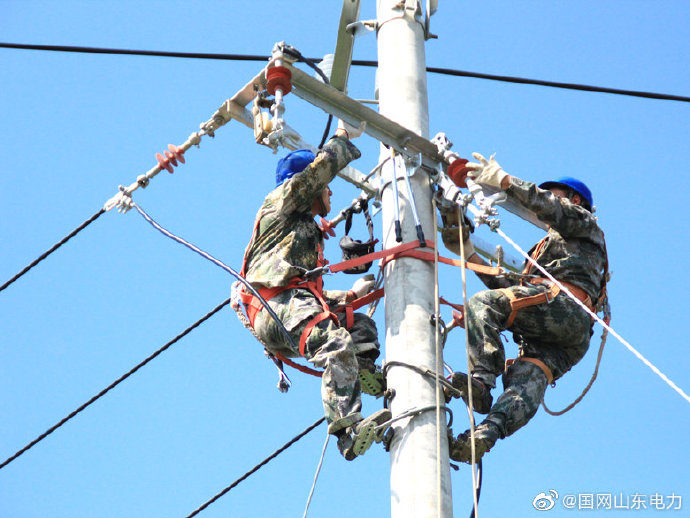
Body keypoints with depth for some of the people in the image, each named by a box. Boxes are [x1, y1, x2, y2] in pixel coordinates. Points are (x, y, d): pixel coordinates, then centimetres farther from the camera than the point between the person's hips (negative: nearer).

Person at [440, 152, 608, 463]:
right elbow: (508, 289, 34)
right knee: (528, 381, -21)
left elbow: (549, 208, 1)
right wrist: (469, 253, 34)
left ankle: (481, 381, -36)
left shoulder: (584, 223, 25)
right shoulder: (544, 250, 46)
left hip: (566, 308, -7)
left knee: (481, 304, -21)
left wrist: (503, 180, 5)